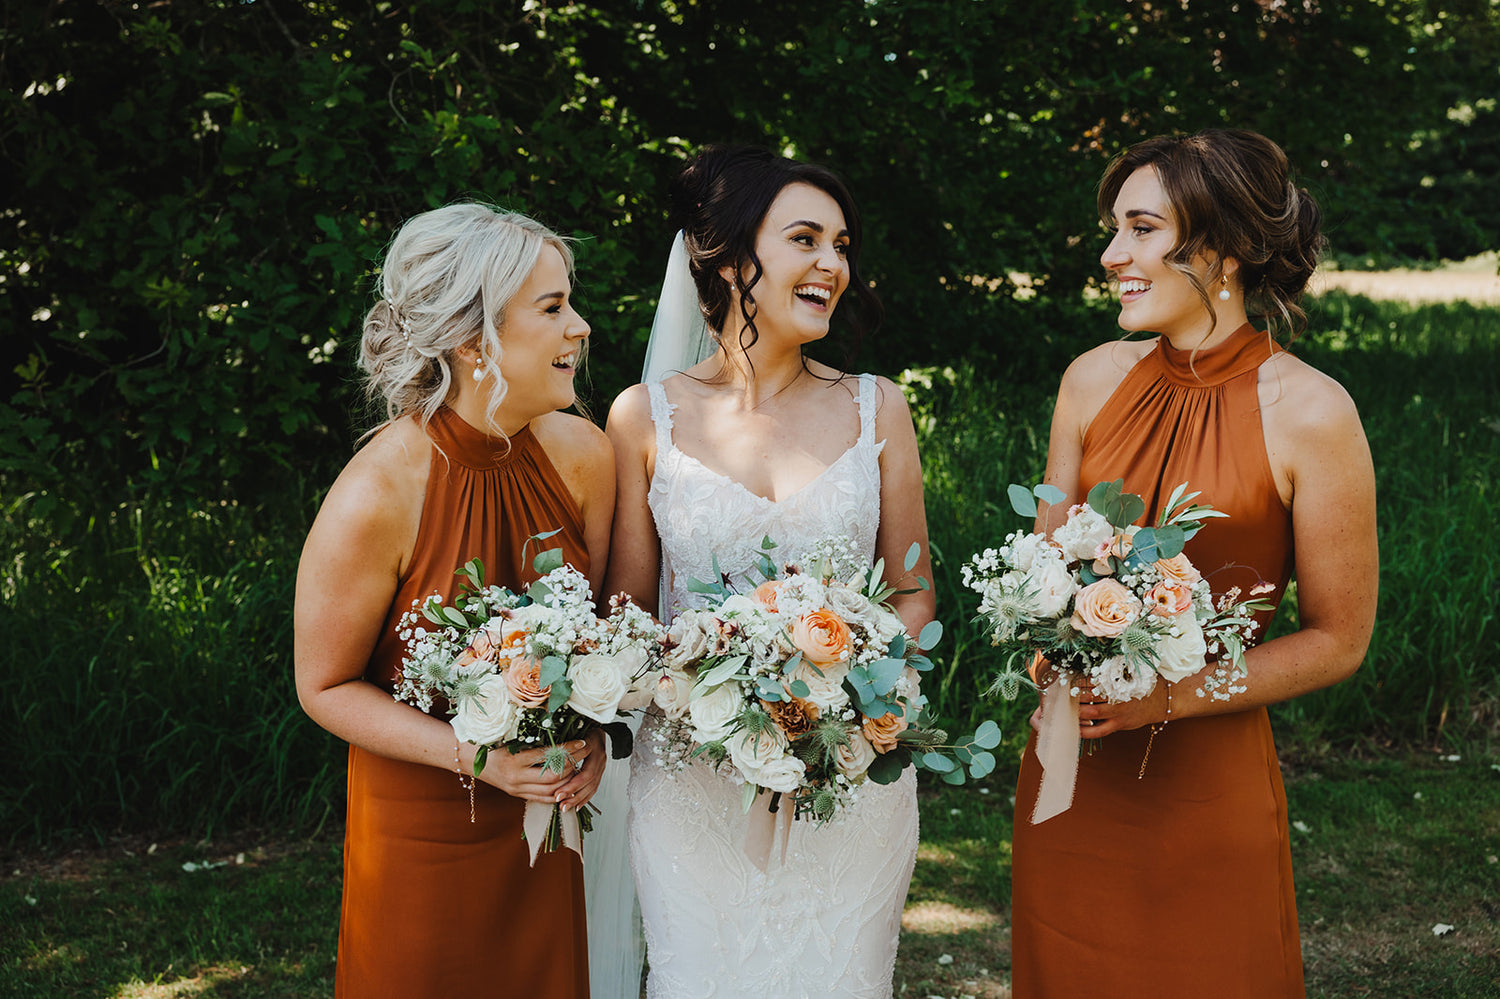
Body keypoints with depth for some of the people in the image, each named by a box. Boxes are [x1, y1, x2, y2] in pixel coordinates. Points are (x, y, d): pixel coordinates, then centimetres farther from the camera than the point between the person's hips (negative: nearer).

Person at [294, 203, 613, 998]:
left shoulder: (581, 453, -10)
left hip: (544, 808, 5)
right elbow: (326, 686, -13)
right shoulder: (376, 497, -25)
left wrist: (591, 726, -10)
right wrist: (474, 754, -24)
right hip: (423, 817, -4)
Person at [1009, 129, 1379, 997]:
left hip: (1210, 781, -4)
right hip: (1070, 768, 4)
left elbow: (1338, 640, -7)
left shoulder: (1311, 413, -13)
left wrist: (1168, 696, -17)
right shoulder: (1095, 380, 1)